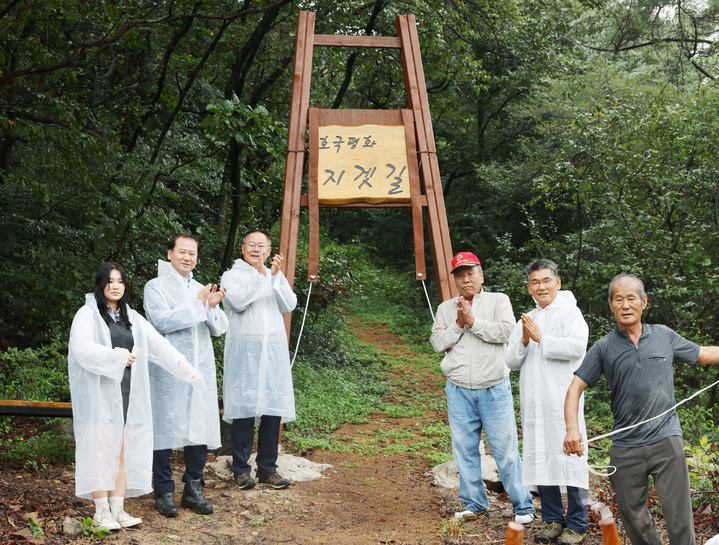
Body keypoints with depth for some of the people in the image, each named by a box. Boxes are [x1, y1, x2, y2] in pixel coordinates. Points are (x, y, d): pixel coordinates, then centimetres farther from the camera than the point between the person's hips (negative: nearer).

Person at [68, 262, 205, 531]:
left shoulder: (133, 319, 17)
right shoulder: (88, 314, 2)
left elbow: (158, 344, 5)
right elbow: (82, 348, -14)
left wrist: (183, 365, -8)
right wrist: (116, 357, -24)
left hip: (128, 392, 5)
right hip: (99, 392, -5)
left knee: (123, 451, 4)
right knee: (101, 449, -5)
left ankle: (117, 508, 9)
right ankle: (101, 511, 1)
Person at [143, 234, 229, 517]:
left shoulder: (202, 290, 19)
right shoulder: (156, 287, 2)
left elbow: (219, 328, 11)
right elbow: (162, 321, -13)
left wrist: (213, 307, -9)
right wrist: (197, 304, -14)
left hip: (201, 368, 5)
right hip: (168, 370, -5)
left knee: (200, 429, 5)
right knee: (165, 429, -2)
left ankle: (194, 490, 16)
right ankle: (164, 492, 9)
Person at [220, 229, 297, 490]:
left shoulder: (276, 276, 19)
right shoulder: (232, 275, 7)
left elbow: (289, 306, 4)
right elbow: (238, 301, -12)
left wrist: (276, 276, -6)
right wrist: (259, 274, -10)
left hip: (274, 350, 4)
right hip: (245, 350, -4)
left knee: (273, 409, 2)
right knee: (244, 407, -5)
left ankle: (267, 468, 11)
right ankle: (241, 468, 4)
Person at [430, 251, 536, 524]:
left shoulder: (498, 300, 5)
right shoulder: (445, 308, 12)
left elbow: (505, 331, -11)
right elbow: (437, 343, 3)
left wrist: (473, 321, -12)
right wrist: (458, 324, -9)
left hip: (494, 389, -3)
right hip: (459, 391, 3)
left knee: (506, 448, -3)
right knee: (465, 449, 6)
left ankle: (523, 505, 8)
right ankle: (475, 503, 20)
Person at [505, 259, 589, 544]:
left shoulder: (569, 312, 1)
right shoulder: (525, 320, 20)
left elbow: (577, 347, -16)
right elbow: (511, 361, 13)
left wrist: (542, 338, -12)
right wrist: (523, 341, -4)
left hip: (563, 400, -6)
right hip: (533, 402, 6)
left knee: (568, 457, -7)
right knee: (539, 458, 7)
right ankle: (552, 520, 18)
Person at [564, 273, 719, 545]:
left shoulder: (664, 336, 8)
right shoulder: (604, 347, 3)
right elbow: (575, 387, -1)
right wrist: (572, 428, -15)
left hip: (666, 440, 0)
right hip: (625, 447, 0)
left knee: (679, 515, -2)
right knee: (633, 517, 9)